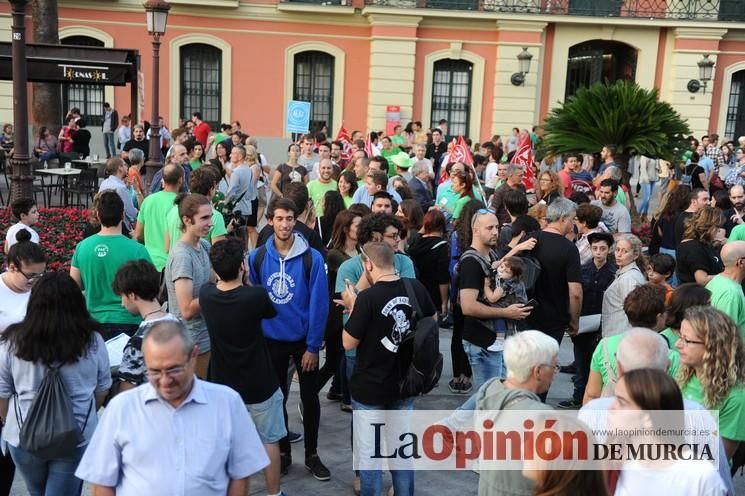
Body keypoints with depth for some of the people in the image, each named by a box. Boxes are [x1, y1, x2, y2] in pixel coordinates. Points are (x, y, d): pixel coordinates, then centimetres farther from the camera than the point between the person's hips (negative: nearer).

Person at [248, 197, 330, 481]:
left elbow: (319, 304, -13)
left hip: (304, 340, -2)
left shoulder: (312, 258, -14)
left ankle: (312, 455, 27)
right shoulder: (257, 257, -7)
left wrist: (313, 346, -13)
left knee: (310, 398, 10)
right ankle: (282, 451, 32)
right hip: (271, 340, 2)